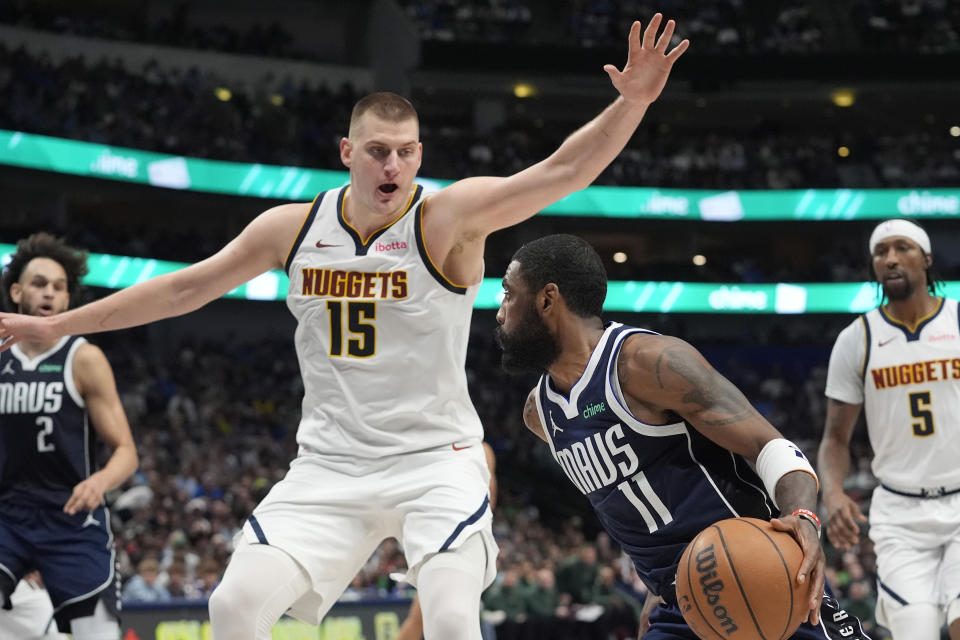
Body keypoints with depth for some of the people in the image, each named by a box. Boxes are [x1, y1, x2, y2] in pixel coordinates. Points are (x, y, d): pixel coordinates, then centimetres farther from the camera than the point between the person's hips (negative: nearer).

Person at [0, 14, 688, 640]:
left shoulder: (450, 217, -10)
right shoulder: (293, 227, 2)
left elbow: (560, 172, -23)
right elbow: (187, 287, 13)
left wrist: (631, 103, -41)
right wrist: (58, 325, 16)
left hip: (436, 459, -3)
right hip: (331, 464, 4)